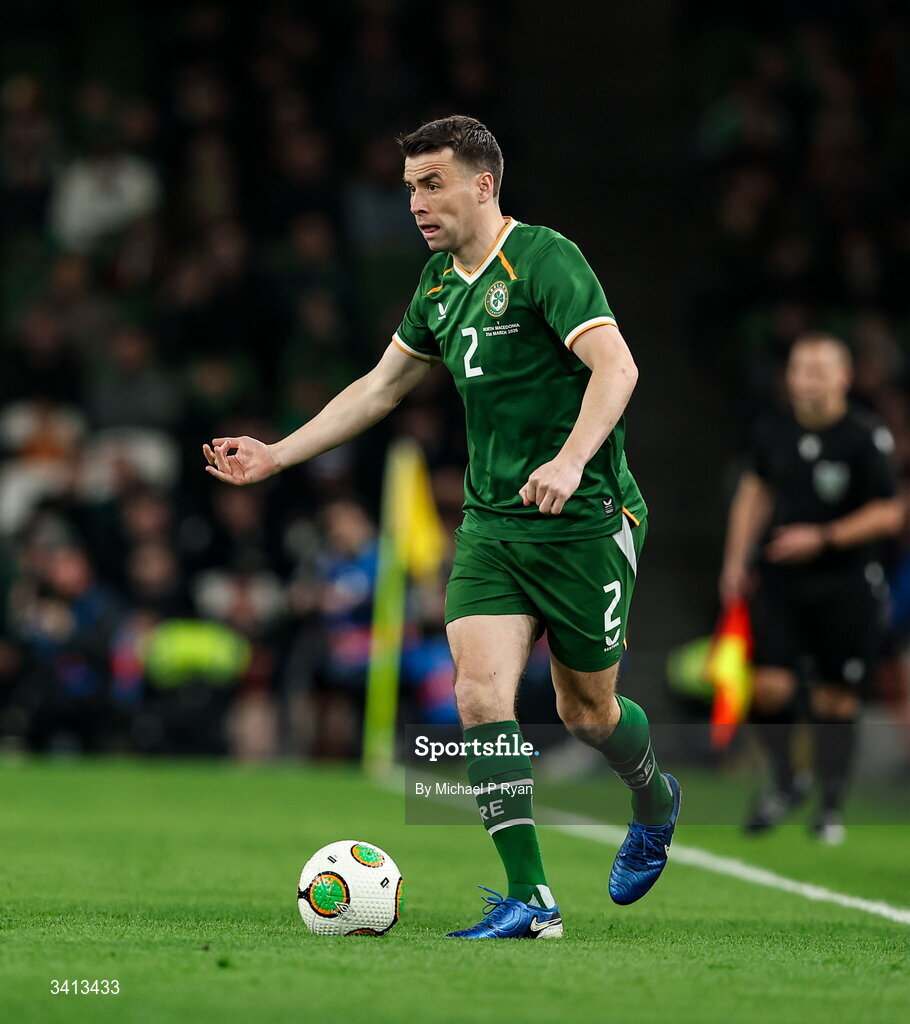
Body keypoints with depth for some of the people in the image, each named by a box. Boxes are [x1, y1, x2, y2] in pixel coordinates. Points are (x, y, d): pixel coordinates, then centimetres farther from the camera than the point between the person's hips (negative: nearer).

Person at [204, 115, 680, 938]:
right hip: (491, 522, 6)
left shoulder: (544, 260, -14)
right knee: (481, 693, -11)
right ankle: (529, 901, -9)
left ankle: (656, 803, 41)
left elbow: (615, 365, -25)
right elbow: (384, 385, 23)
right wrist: (277, 455, 19)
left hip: (585, 520, -6)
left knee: (586, 711, 7)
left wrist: (570, 459, -39)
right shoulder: (440, 284, 10)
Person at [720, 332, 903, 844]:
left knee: (837, 701, 3)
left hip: (846, 586, -3)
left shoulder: (867, 438, -12)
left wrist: (823, 538, -17)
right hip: (779, 580, 3)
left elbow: (889, 513, -9)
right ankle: (786, 782, 16)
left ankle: (833, 803, 20)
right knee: (769, 687, -9)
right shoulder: (775, 429, 1)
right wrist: (737, 560, 13)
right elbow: (755, 489, 17)